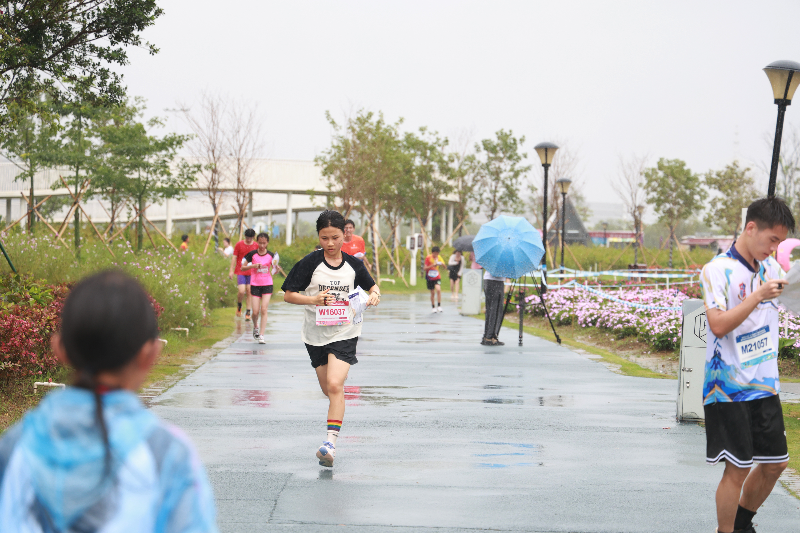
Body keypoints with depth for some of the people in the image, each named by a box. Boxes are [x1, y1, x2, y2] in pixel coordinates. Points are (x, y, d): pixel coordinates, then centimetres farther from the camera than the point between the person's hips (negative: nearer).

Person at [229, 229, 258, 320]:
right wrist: (231, 270, -1)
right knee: (242, 291, -13)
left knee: (249, 292, 0)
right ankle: (239, 305, 18)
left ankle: (248, 312, 8)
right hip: (240, 271, -1)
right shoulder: (239, 244, -1)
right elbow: (234, 257, 3)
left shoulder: (256, 245, 3)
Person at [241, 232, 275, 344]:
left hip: (267, 285, 0)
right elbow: (242, 268, 1)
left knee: (264, 309, -9)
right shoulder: (252, 254, -2)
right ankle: (255, 327, 30)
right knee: (255, 311, -2)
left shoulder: (271, 255, 0)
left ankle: (261, 335, -5)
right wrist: (254, 266, -16)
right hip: (255, 285, 0)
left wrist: (275, 269, -17)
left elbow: (273, 271, 6)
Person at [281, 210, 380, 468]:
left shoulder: (353, 264, 0)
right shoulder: (310, 263, -5)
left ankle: (330, 442, -21)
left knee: (335, 386, -18)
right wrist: (314, 299, -18)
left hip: (344, 333, -2)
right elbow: (288, 294, -2)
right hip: (316, 333, 2)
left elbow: (371, 285, 17)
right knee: (328, 389, 13)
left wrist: (375, 294, -6)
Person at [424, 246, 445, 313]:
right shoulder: (428, 258, -7)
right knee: (432, 293, 4)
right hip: (429, 277, -1)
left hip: (437, 277, 1)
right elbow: (425, 268, -10)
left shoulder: (439, 258, 3)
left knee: (438, 289, -21)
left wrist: (442, 264, -16)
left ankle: (439, 306, -14)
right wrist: (432, 265, -24)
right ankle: (433, 307, 19)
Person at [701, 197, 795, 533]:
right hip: (730, 390, -7)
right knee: (737, 468, -5)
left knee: (774, 462, 12)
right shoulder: (718, 270, -13)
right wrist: (759, 296, -26)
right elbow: (718, 325, -22)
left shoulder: (770, 267, 7)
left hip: (766, 386, 7)